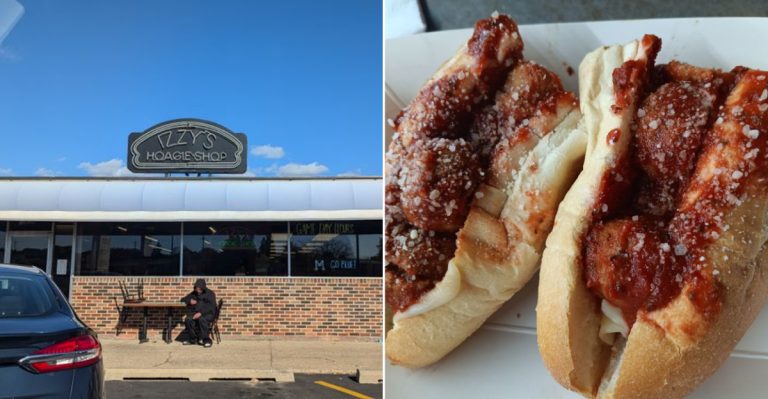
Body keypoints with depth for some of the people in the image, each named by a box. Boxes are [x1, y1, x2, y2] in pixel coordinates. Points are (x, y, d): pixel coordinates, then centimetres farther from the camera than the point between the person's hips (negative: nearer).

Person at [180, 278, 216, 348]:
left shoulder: (210, 294, -4)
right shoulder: (194, 293, 12)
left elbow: (211, 307, -14)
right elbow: (183, 299, 20)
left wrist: (201, 313, -26)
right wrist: (190, 301, -4)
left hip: (208, 314, -5)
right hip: (195, 313, 5)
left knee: (202, 319, -38)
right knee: (188, 319, -26)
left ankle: (207, 340, -27)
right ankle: (192, 339, -12)